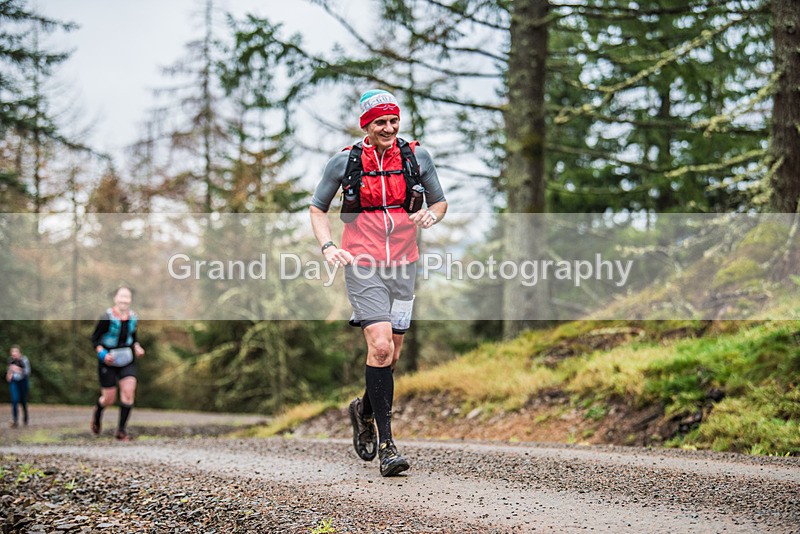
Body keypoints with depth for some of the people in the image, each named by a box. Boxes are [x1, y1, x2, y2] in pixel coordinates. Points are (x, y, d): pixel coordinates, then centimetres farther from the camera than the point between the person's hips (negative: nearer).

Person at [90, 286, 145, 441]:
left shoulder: (133, 317, -1)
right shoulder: (107, 318, -17)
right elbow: (95, 339, -9)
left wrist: (137, 348, -3)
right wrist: (102, 353, -24)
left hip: (127, 360, 4)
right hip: (108, 361, -4)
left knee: (129, 392, -12)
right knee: (109, 398, 3)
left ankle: (121, 430, -3)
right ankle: (97, 413, 40)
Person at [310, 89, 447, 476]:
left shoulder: (416, 157, 2)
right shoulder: (344, 162, -3)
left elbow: (440, 201, 14)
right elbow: (318, 208, 8)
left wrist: (431, 214, -10)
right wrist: (327, 246, -9)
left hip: (403, 266, 3)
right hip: (363, 266, -3)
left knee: (391, 354, 9)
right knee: (380, 346, -18)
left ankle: (365, 410, 40)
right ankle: (386, 444, -12)